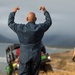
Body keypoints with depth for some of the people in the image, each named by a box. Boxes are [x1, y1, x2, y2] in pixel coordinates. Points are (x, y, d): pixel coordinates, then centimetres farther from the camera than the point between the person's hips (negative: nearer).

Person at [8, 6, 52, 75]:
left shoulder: (21, 28, -12)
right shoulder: (39, 28, -10)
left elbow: (10, 23, 6)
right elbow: (49, 22, 9)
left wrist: (13, 12, 17)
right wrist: (45, 11, 19)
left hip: (25, 56, -1)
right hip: (36, 56, 2)